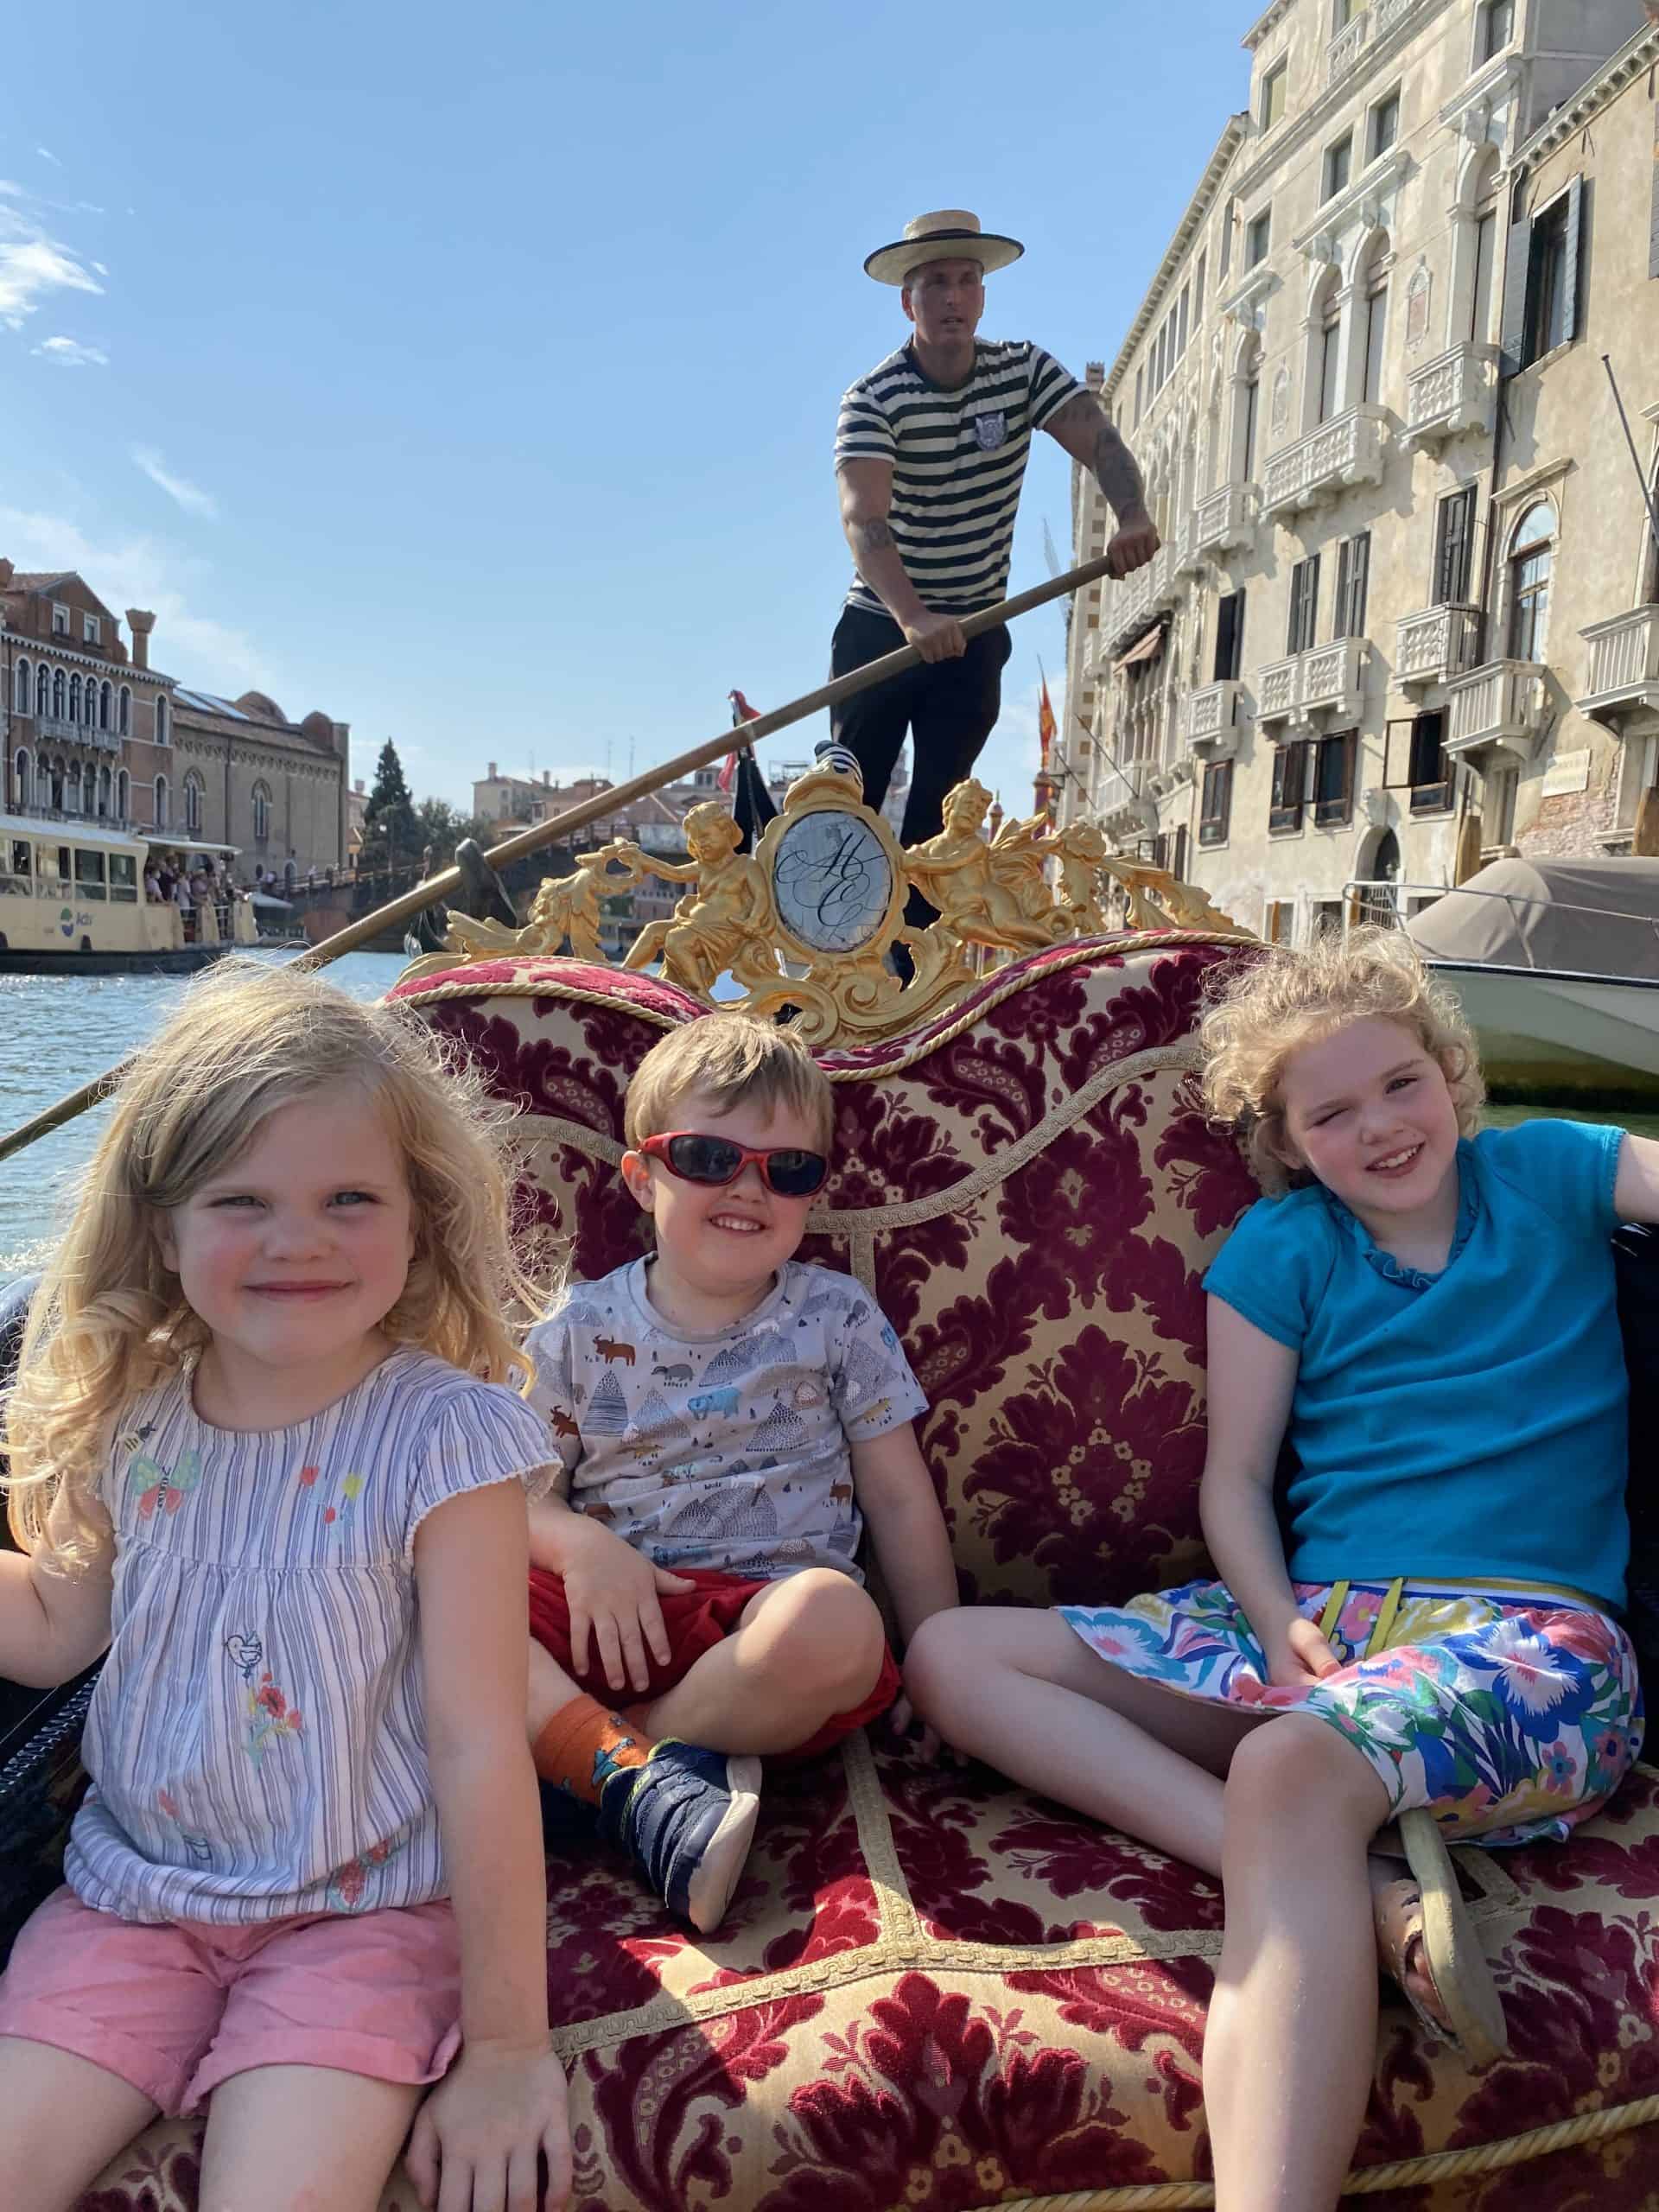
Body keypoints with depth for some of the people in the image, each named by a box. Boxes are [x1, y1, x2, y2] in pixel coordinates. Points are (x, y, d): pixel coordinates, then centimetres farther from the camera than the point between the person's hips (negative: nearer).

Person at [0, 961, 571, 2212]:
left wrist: (505, 2045, -14)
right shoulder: (128, 1416, -4)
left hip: (365, 1906, -4)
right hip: (135, 1887, 5)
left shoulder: (445, 1432, -20)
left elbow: (479, 1744, -19)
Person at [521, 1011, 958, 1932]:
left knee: (836, 1620, -38)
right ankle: (636, 1775, -33)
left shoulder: (838, 1318, 8)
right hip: (619, 1620, 1)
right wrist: (578, 1542, -14)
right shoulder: (580, 1332, 9)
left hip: (774, 1600, -1)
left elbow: (900, 1500, 9)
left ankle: (574, 1755, -21)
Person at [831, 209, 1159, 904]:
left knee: (939, 808, 2)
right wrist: (913, 618, -47)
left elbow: (1099, 440, -17)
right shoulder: (873, 399, -14)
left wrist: (1132, 516, -40)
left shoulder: (1024, 369, -2)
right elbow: (863, 516, -30)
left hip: (975, 633, 3)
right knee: (851, 798, -1)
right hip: (882, 625, -2)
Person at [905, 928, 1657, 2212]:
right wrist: (1279, 1620, -11)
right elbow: (1235, 1480, 7)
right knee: (952, 1656, -10)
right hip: (1317, 1621, 5)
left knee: (1288, 1765, -38)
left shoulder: (1550, 1177, 9)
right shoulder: (1280, 1250, 11)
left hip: (1535, 1634, -5)